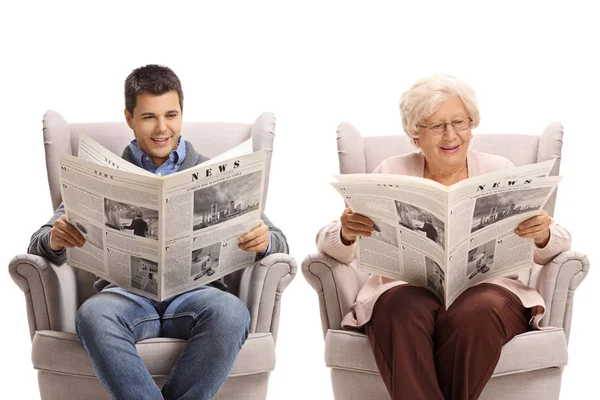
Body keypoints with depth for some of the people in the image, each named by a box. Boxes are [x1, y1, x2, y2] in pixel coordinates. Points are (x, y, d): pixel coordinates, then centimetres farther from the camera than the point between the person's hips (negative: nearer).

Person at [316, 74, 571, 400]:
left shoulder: (499, 171, 14)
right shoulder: (391, 173, 13)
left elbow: (558, 246, 8)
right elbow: (329, 245, 6)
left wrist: (542, 235, -17)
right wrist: (346, 232, -19)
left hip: (487, 290, 1)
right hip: (405, 291, 0)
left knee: (475, 313, -34)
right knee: (405, 313, -35)